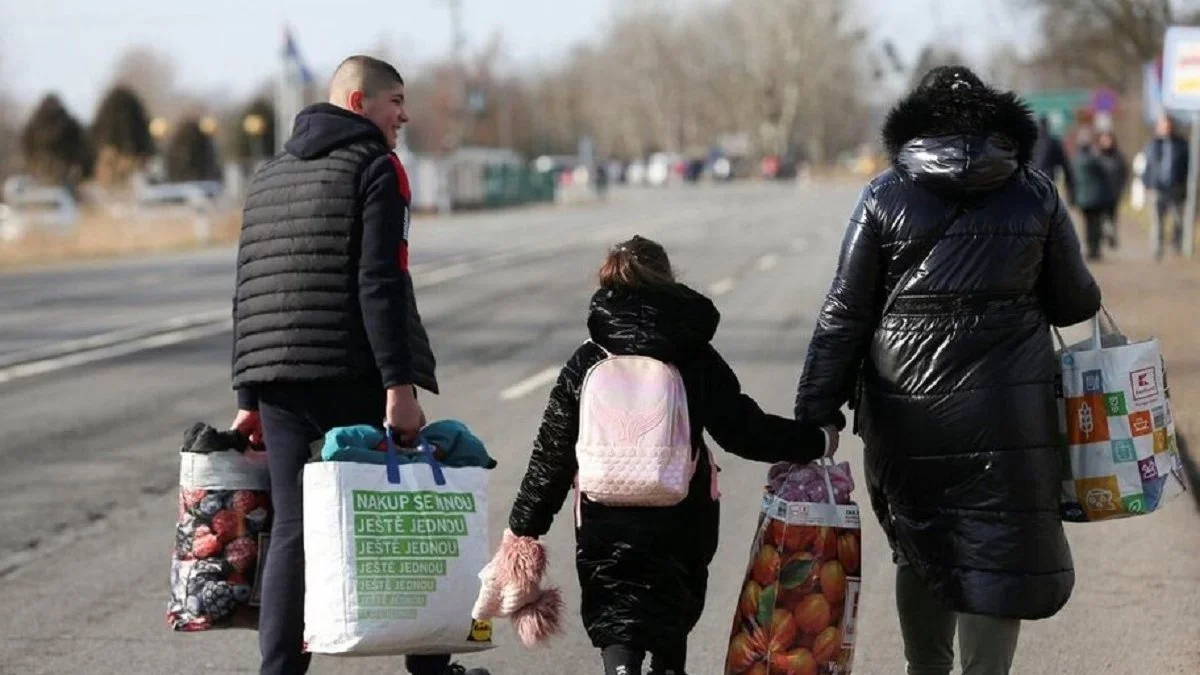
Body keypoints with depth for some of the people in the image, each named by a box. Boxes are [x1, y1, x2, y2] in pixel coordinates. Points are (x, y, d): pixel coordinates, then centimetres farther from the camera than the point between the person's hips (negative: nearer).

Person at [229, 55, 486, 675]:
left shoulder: (269, 175, 20)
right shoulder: (374, 167, -3)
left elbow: (249, 292, 20)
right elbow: (381, 284, -14)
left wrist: (248, 398, 21)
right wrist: (400, 384, -18)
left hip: (278, 379, 6)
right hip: (355, 375, -6)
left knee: (292, 529, 5)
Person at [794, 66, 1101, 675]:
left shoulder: (885, 196, 0)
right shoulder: (1035, 194, 1)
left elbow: (844, 316, -3)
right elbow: (1073, 301, 7)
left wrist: (815, 414, -1)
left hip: (907, 414, 1)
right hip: (1005, 413, -1)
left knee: (920, 554, 19)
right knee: (996, 555, 5)